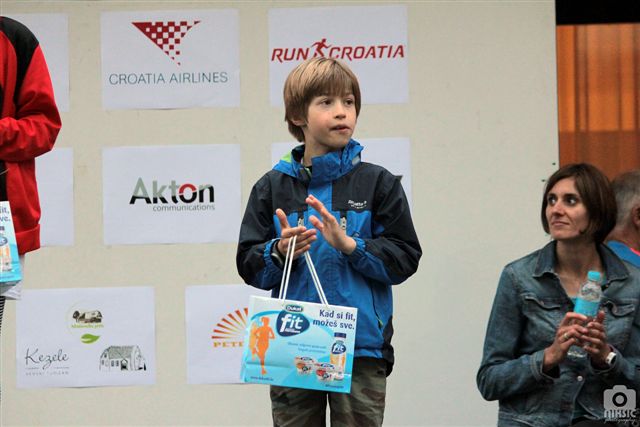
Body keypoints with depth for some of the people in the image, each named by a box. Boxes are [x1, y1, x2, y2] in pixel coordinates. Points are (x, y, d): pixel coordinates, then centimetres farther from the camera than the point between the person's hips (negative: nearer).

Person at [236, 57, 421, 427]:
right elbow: (249, 265, 8)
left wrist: (348, 244, -14)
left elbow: (405, 258, -1)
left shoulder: (378, 183, 4)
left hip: (361, 348, -2)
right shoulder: (273, 187, 9)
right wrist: (279, 252, -13)